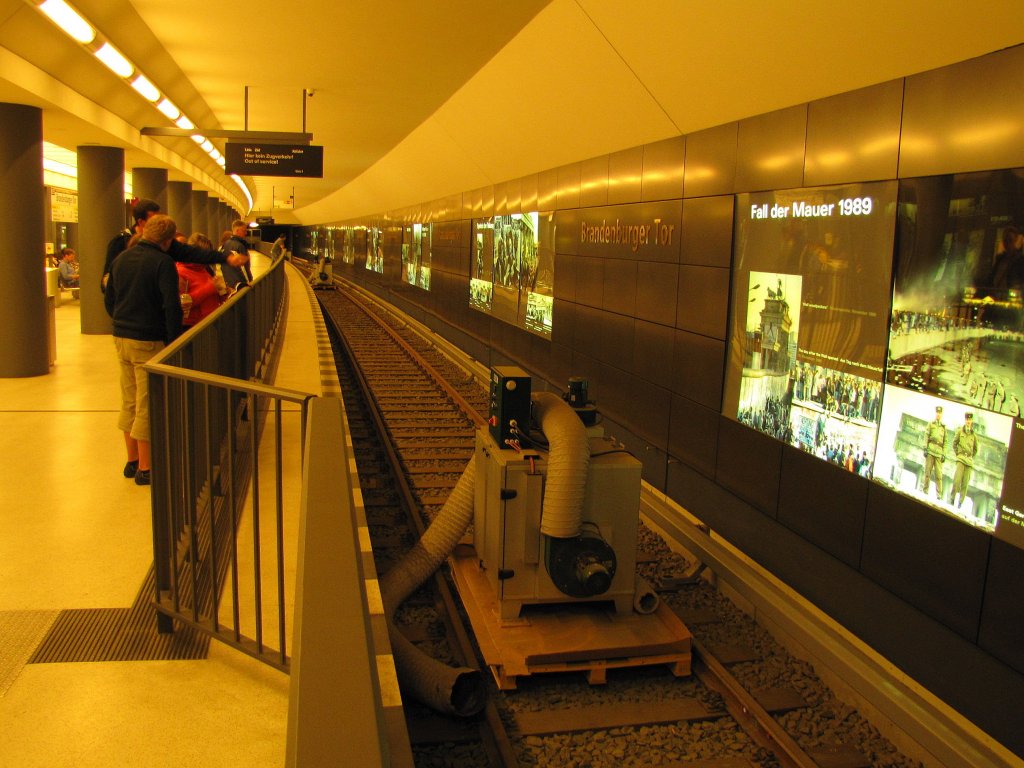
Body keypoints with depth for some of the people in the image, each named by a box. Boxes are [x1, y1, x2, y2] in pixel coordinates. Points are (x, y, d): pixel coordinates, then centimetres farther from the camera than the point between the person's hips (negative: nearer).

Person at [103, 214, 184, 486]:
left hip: (121, 339, 8)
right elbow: (172, 307, -20)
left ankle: (132, 460, 27)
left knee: (129, 403, 17)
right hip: (149, 341, -7)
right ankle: (145, 468, 6)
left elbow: (109, 299, 16)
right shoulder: (162, 262, -14)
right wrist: (174, 342, -13)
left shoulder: (121, 258, 10)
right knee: (147, 406, 0)